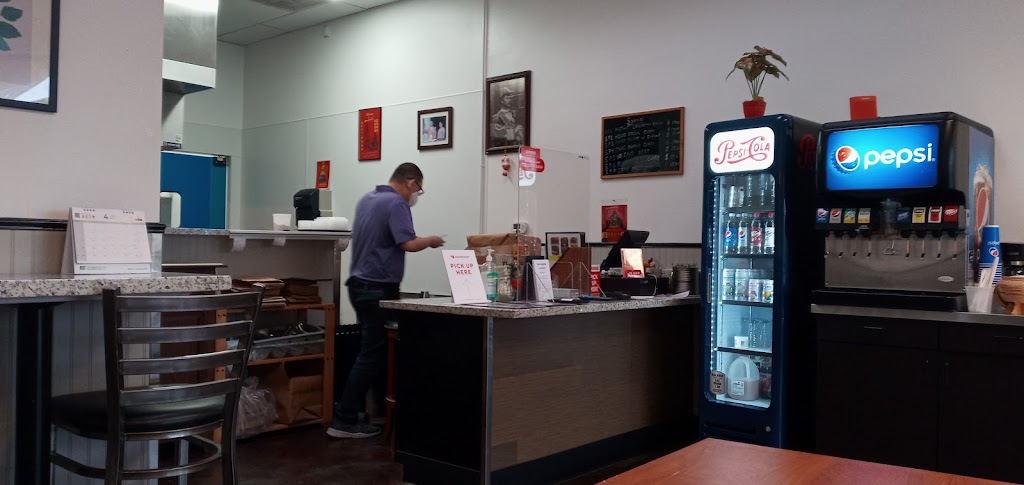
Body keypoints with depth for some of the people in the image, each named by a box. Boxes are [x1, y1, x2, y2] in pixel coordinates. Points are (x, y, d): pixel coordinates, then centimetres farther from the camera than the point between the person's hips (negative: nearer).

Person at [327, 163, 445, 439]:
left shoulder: (366, 199, 14)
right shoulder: (396, 203, -14)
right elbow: (408, 244, -22)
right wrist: (430, 241, -4)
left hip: (360, 285, 9)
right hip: (379, 289, -9)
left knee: (372, 350, 16)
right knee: (372, 355, -5)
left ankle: (368, 409, 22)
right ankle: (344, 421, -3)